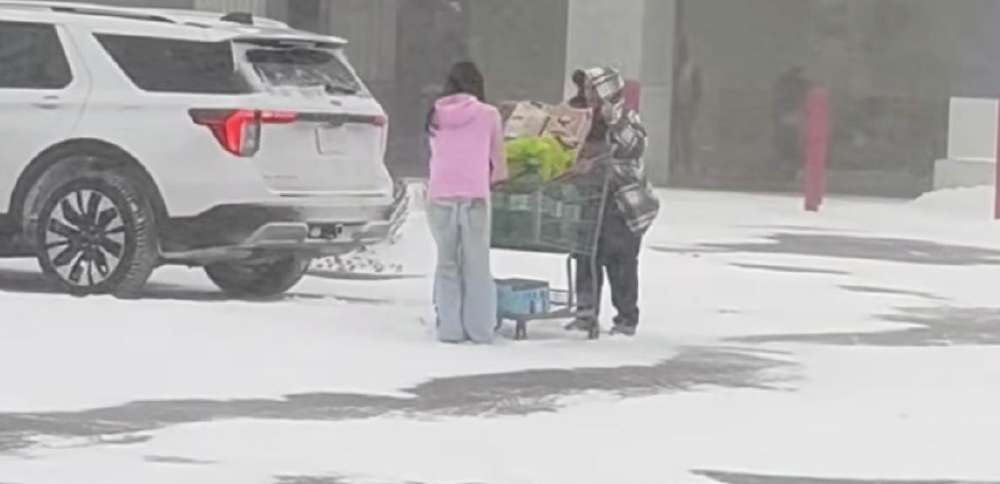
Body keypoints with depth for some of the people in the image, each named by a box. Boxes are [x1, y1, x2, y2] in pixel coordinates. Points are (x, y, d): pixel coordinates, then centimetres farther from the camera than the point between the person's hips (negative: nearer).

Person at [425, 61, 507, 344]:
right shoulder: (488, 114, 1)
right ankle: (480, 330, 3)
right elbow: (500, 169, 5)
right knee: (477, 265, 5)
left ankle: (450, 328, 4)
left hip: (440, 196, 2)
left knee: (447, 262, 8)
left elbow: (436, 156, 8)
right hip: (474, 196, -2)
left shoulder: (436, 116, 8)